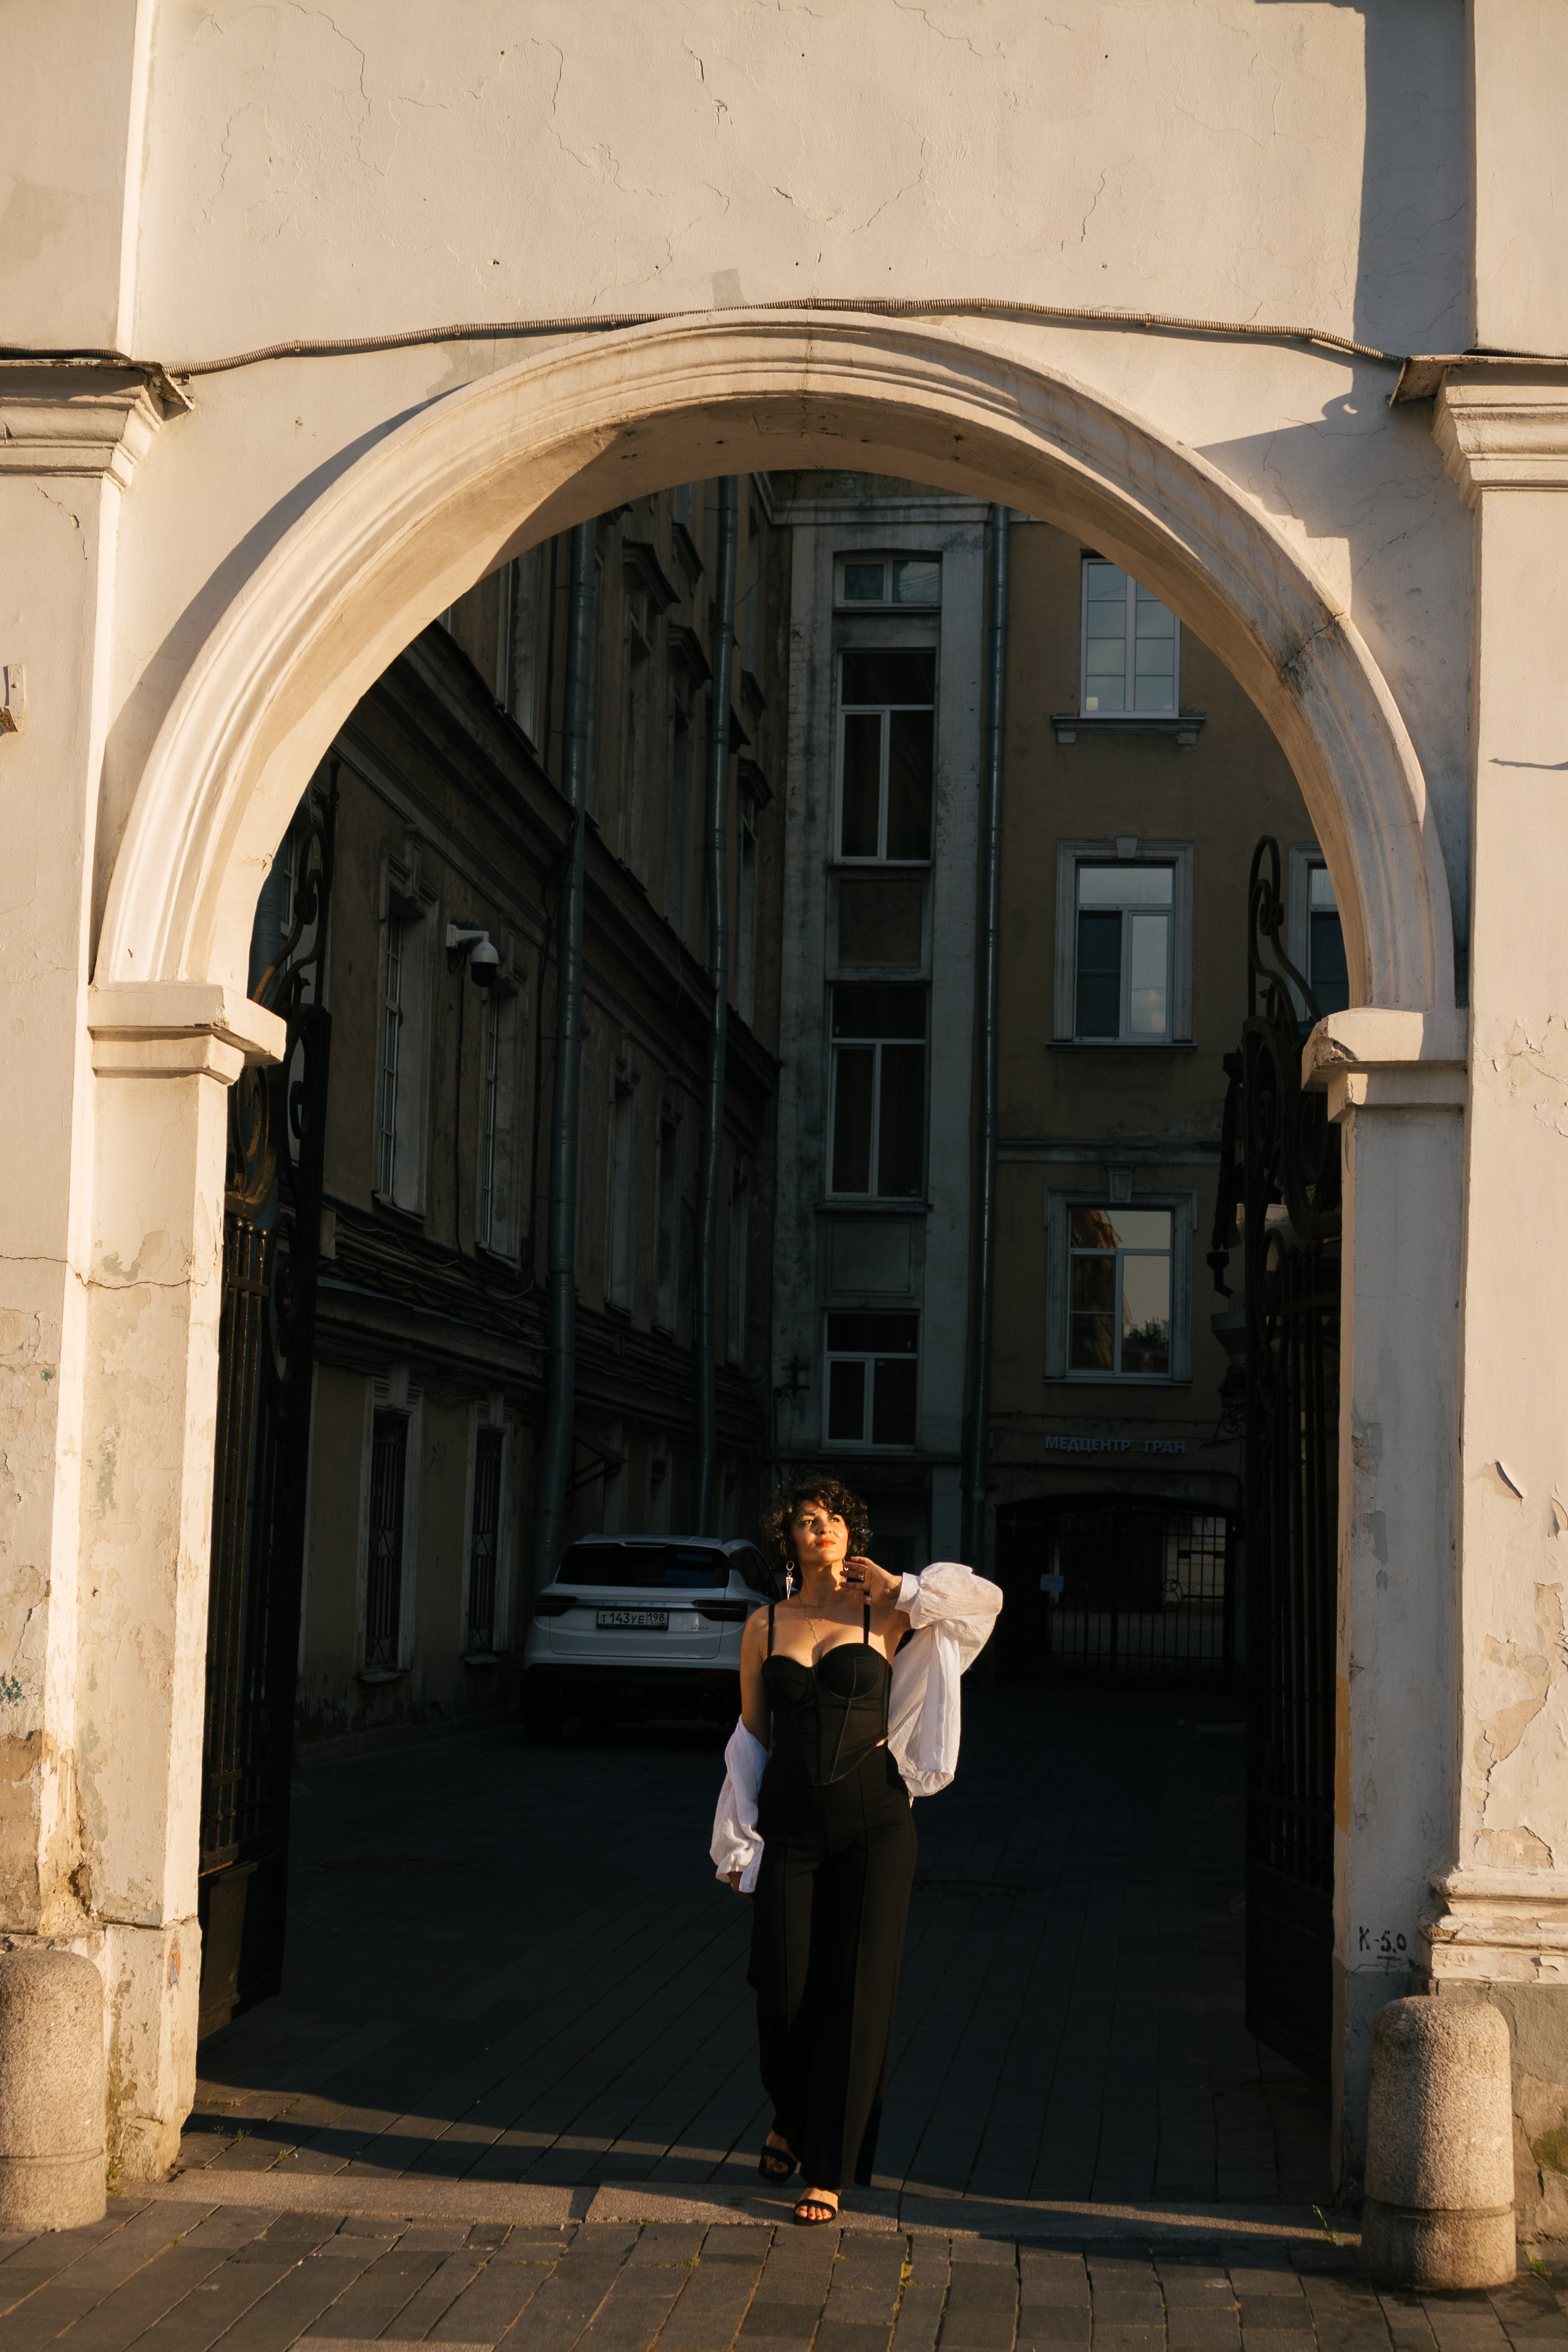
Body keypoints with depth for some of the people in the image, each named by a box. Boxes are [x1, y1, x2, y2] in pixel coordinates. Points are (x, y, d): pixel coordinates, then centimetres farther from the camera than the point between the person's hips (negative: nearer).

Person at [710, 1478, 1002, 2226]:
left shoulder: (884, 1616, 2)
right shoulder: (765, 1626, 7)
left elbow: (985, 1598, 3)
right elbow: (750, 1736, 12)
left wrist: (898, 1588, -3)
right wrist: (738, 1840, 9)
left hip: (873, 1819, -1)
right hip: (790, 1823, 1)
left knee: (857, 1992, -3)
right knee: (783, 1989, 0)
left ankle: (829, 2169, 6)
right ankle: (790, 2120, 31)